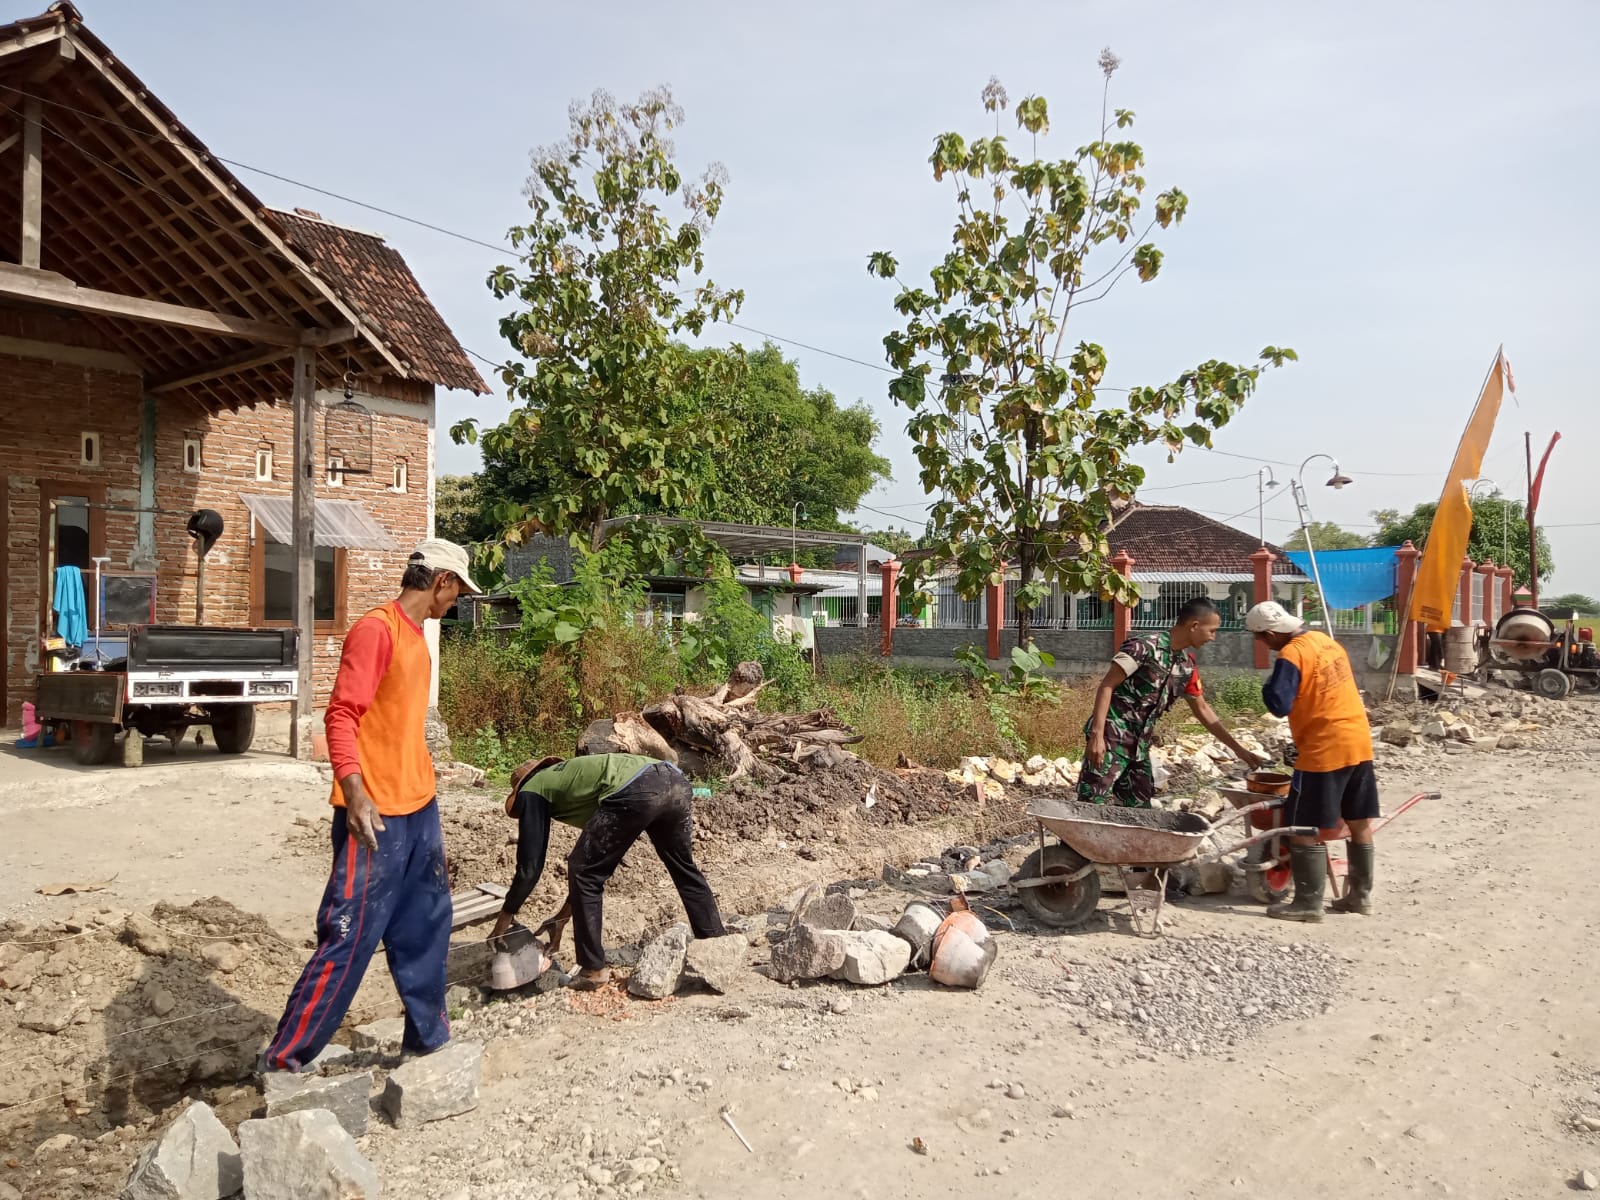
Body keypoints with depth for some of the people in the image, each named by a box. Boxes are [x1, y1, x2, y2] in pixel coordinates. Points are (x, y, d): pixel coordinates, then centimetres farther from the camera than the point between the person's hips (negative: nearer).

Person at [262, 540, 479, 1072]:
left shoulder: (415, 636, 15)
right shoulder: (375, 630, -14)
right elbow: (341, 715, -20)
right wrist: (355, 792, -29)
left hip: (419, 808, 9)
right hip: (378, 816, -9)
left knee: (424, 931, 14)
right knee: (349, 937, -3)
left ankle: (428, 1040, 27)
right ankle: (284, 1060, 10)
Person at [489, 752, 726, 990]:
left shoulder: (532, 792, 23)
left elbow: (530, 866, 17)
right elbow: (596, 863, 44)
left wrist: (504, 918, 30)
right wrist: (563, 916, 48)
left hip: (635, 792, -8)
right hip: (674, 781, 8)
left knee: (584, 872, 12)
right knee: (685, 871, 27)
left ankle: (593, 969, 16)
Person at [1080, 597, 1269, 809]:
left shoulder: (1187, 665, 7)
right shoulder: (1144, 647, -17)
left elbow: (1202, 710, 19)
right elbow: (1106, 686, -17)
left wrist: (1238, 749, 19)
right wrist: (1097, 735, -23)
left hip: (1139, 744, 8)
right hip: (1111, 737, -8)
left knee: (1139, 809, 9)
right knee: (1093, 806, -9)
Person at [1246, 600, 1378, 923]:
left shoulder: (1291, 656, -17)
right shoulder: (1325, 640, 10)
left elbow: (1279, 705, -21)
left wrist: (1268, 685, -4)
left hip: (1323, 751, -9)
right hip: (1358, 742, 9)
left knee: (1304, 828, -1)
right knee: (1359, 822, 15)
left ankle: (1309, 903, 2)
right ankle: (1361, 894, 26)